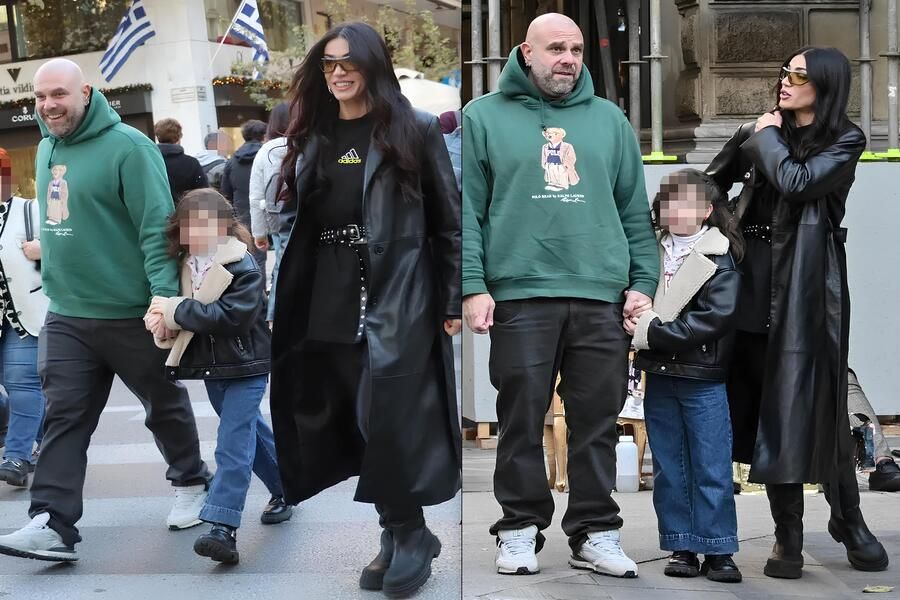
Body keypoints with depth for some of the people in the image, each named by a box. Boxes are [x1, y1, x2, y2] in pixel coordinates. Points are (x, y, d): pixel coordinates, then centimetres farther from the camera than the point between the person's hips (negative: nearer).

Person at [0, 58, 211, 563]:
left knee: (165, 405, 12)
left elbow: (157, 227, -19)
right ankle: (54, 524, -4)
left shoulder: (127, 146, -14)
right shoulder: (47, 149, 9)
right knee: (64, 417, -2)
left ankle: (192, 482, 34)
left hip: (131, 313, -6)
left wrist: (165, 296, -26)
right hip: (66, 314, 6)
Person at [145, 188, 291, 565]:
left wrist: (177, 310, -26)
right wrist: (163, 319, -12)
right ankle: (285, 488, 38)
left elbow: (232, 316, -29)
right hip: (210, 366, 8)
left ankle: (223, 527, -19)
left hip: (245, 367, -8)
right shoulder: (186, 266, 5)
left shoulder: (244, 268, -17)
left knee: (233, 442, -14)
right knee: (249, 430, 19)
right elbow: (172, 307, 13)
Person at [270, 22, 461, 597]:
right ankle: (400, 533, 18)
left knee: (391, 416, -11)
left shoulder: (415, 130, 0)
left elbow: (449, 220, 0)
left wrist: (454, 300, -5)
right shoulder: (313, 137, 14)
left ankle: (409, 534, 6)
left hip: (397, 297, -5)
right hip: (329, 305, 5)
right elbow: (300, 222, 15)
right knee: (352, 422, 6)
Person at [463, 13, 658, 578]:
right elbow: (467, 209, 1)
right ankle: (521, 528, 14)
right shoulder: (485, 117, 6)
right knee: (522, 419, 3)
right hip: (519, 293, -2)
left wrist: (643, 282, 6)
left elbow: (636, 211, 15)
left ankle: (595, 532, 15)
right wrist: (473, 285, -8)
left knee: (598, 420, 5)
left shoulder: (610, 120, 15)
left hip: (603, 297, 3)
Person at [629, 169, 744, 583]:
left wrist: (651, 332, -18)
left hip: (703, 381, -5)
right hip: (659, 377, 5)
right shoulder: (653, 251, 8)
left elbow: (715, 317, -18)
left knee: (711, 469, 0)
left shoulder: (719, 260, -7)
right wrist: (634, 323, -2)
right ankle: (681, 548, 17)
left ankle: (717, 550, 8)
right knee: (669, 468, 9)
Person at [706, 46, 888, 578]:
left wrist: (767, 136, -1)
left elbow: (797, 181, -14)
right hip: (757, 283, 4)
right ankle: (789, 536, 5)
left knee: (815, 403, -3)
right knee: (770, 408, 1)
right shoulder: (761, 135, 14)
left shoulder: (845, 140, 2)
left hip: (808, 285, -3)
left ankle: (848, 519, 16)